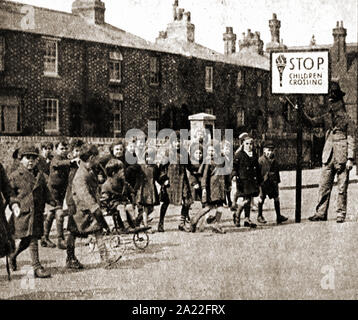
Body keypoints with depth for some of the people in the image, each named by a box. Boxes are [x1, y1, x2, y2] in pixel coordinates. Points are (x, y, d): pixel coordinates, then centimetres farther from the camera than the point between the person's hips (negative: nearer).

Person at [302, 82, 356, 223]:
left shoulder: (347, 119, -1)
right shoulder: (327, 117, 12)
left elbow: (351, 140, -2)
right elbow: (311, 122, 7)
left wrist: (350, 158, -8)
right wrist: (301, 111, -8)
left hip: (342, 156, -4)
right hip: (328, 156, 4)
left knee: (342, 187, 1)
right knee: (324, 185, 3)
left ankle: (341, 214, 8)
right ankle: (321, 213, 7)